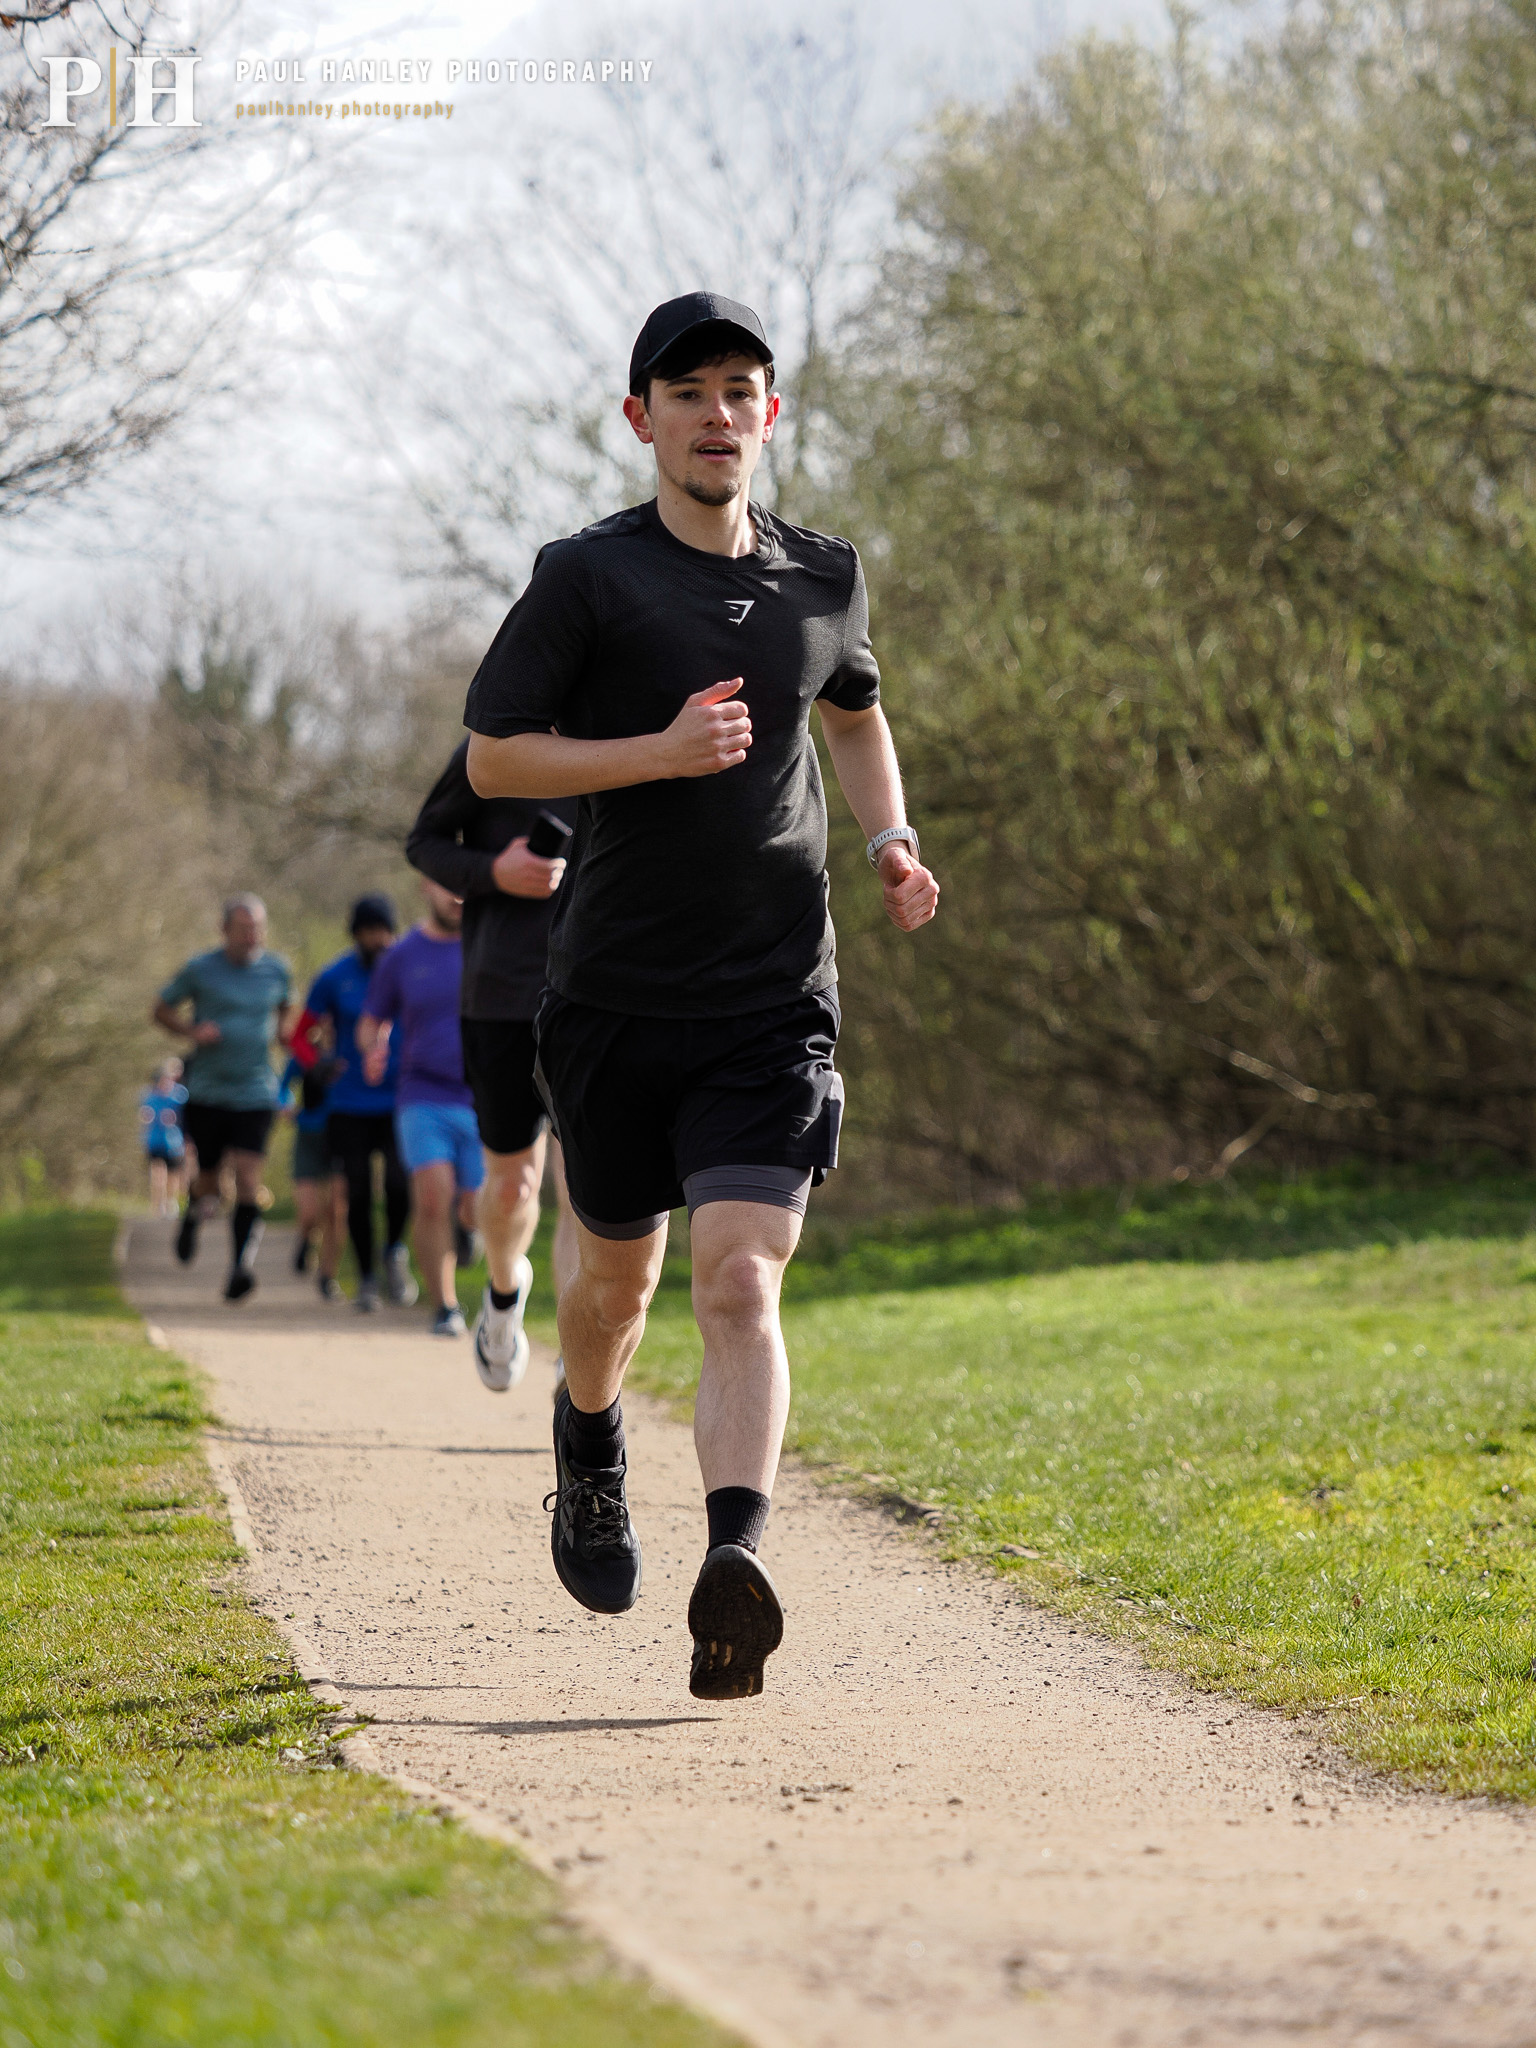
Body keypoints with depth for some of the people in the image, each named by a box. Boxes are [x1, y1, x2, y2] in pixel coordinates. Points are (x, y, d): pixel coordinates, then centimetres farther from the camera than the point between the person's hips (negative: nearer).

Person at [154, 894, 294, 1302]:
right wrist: (192, 1031, -12)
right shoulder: (200, 970, -3)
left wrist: (283, 1032, 5)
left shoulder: (276, 970, 5)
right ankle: (193, 1212, 45)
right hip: (206, 1095, -1)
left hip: (255, 1095, 1)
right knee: (209, 1181, 9)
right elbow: (162, 1011, 7)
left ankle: (241, 1267, -20)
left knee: (248, 1181, -15)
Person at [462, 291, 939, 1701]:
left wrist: (891, 841, 10)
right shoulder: (589, 578, -4)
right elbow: (493, 757, -5)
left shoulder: (824, 579, 8)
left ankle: (736, 1563, -27)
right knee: (621, 1270, 15)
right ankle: (589, 1442, 48)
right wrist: (662, 751, -18)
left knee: (741, 1280, -15)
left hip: (775, 1003, 1)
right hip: (618, 999, -1)